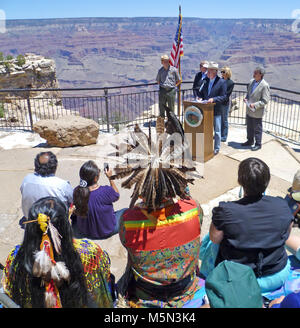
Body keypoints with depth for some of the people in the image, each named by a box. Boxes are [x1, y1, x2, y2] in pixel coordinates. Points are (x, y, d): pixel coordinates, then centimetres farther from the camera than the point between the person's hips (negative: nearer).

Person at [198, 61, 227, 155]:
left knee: (217, 131, 6)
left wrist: (213, 99, -25)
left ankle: (216, 148, 18)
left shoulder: (221, 82, -9)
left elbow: (224, 97, -12)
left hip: (216, 111, -6)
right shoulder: (206, 81, 8)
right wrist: (200, 98, -3)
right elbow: (202, 92, 19)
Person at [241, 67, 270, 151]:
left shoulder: (264, 85, -19)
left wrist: (255, 105, -25)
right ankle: (250, 141, 39)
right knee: (249, 127, 21)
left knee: (257, 129, 6)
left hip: (257, 112, -7)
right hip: (249, 110, 7)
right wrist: (246, 98, 0)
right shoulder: (252, 81, 3)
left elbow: (265, 101, -18)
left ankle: (258, 144, 21)